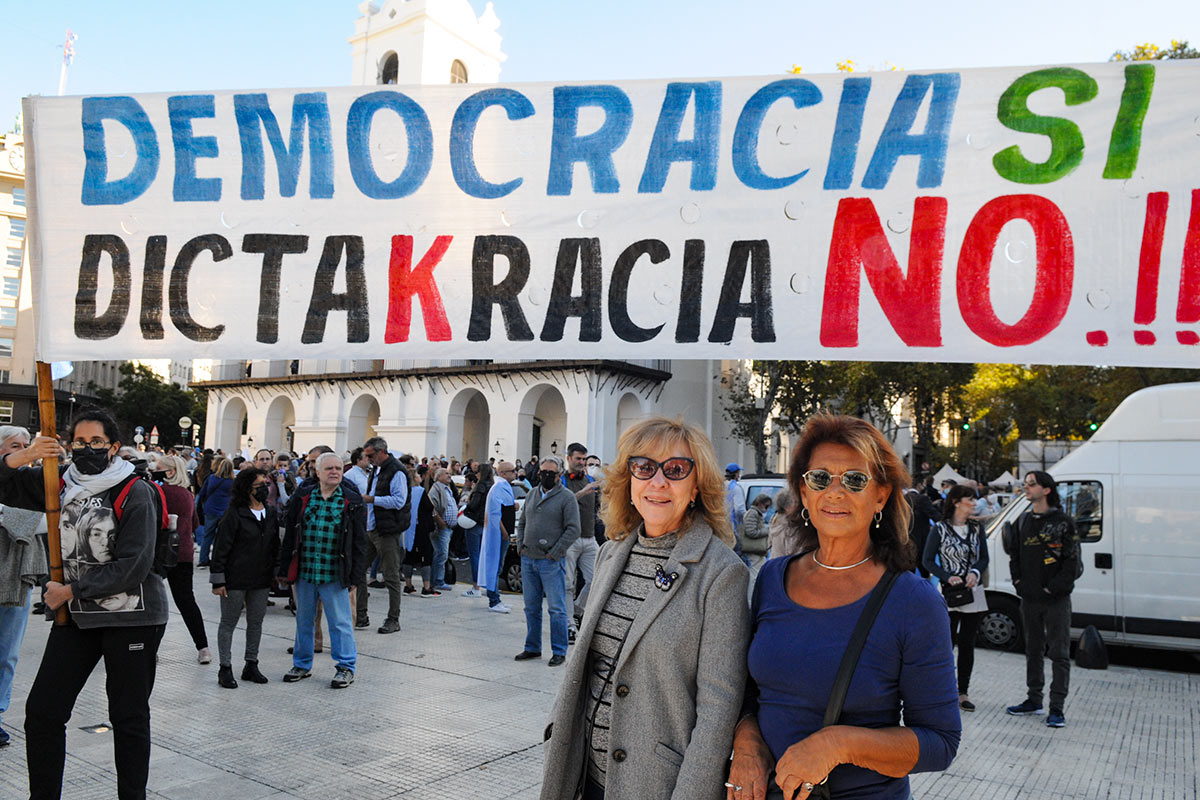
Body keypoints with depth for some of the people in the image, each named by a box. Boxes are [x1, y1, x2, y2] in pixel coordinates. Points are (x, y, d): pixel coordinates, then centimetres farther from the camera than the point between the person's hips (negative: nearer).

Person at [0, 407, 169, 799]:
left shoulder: (135, 493, -11)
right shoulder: (60, 484, 6)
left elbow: (132, 565, -16)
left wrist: (72, 590, -13)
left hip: (131, 616, -5)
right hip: (76, 614, 5)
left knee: (129, 718, 6)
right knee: (41, 711, 6)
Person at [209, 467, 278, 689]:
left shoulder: (271, 514, 6)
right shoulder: (234, 515, -13)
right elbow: (220, 548, -12)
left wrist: (276, 572, 12)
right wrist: (218, 580, -13)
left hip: (261, 579, 6)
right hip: (235, 579, -6)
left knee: (256, 622, 12)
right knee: (229, 622, 6)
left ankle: (251, 665, 24)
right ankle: (225, 668, 15)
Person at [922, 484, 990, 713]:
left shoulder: (977, 528, 8)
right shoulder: (940, 529, -5)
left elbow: (984, 558, 10)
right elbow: (928, 561, -4)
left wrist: (975, 573, -10)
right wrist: (948, 577, -17)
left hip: (974, 592, 4)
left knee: (967, 643, 9)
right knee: (948, 641, -5)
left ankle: (963, 693, 17)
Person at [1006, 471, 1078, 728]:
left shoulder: (1062, 522, -7)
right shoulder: (1023, 521, 10)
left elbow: (1072, 560, -10)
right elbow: (1014, 554, 16)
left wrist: (1053, 588, -14)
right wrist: (1018, 582, 4)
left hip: (1056, 600, -6)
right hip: (1029, 598, 6)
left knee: (1059, 653, 1)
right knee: (1033, 650, 14)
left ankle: (1057, 707, 8)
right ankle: (1034, 700, 24)